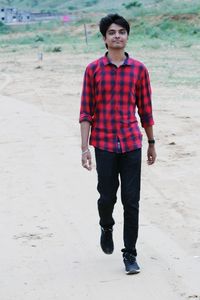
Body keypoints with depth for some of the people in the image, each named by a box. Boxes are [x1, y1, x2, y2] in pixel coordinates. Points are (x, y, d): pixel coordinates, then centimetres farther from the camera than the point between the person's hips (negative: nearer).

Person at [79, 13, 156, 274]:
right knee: (107, 197, 4)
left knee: (131, 201, -1)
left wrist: (151, 143, 14)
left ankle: (130, 255, 9)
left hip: (131, 143, 1)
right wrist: (85, 148, -7)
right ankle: (106, 227, 39)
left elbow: (145, 109, 11)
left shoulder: (139, 69, 3)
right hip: (104, 144, -1)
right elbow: (86, 112, -1)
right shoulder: (93, 70, 0)